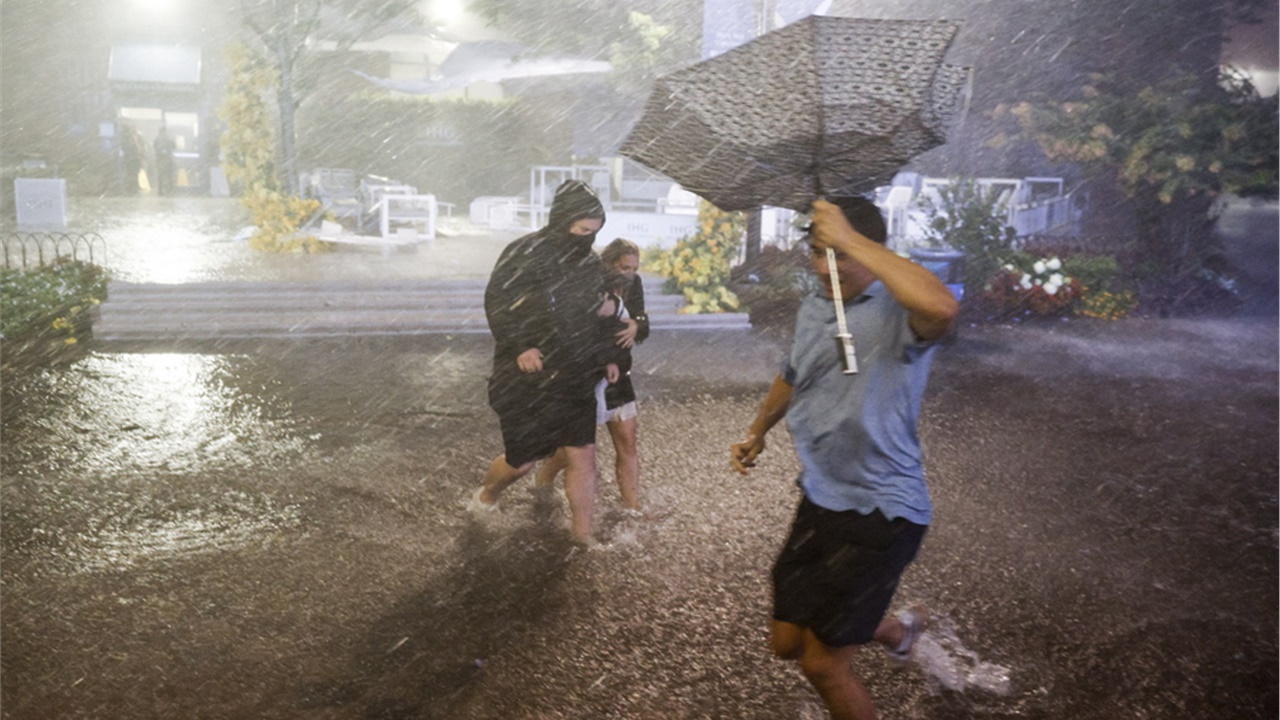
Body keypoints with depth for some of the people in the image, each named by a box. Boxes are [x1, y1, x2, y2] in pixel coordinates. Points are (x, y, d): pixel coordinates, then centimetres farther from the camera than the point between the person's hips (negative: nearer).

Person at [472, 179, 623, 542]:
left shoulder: (590, 263, 8)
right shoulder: (523, 253, -13)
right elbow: (496, 303, -13)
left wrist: (607, 356, 10)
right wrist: (518, 346, -25)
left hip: (576, 381, 5)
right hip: (527, 380, -5)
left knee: (583, 457, 0)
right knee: (522, 460, 5)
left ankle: (583, 536, 11)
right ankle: (486, 496, 38)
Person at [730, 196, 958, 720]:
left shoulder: (898, 314, -19)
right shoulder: (811, 310, 6)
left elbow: (942, 307, -45)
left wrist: (851, 240, -38)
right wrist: (757, 433, 32)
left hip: (881, 512, -8)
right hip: (820, 500, 8)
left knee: (822, 662, -2)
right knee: (786, 642, 18)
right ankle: (896, 628, 45)